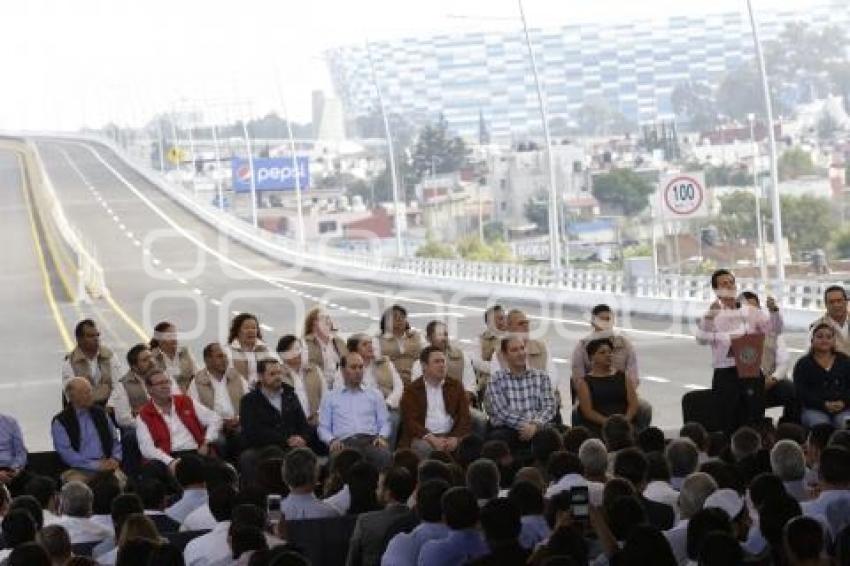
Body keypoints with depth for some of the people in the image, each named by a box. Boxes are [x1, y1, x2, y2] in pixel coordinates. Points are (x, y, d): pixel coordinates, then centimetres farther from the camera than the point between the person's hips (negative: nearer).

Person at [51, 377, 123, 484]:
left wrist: (115, 459, -1)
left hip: (106, 466, 3)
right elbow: (66, 454, -7)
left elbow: (115, 441, 21)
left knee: (121, 481, -29)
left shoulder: (100, 413, 16)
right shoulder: (60, 422, 1)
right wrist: (96, 465, -14)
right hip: (79, 470, -3)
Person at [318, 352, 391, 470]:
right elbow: (323, 427, 16)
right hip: (344, 443, -1)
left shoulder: (374, 395, 25)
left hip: (371, 440, 1)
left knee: (383, 456, -38)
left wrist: (382, 437, -4)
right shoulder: (330, 398, 22)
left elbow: (384, 423, 19)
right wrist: (332, 440, -6)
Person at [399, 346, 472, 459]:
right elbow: (410, 421, -4)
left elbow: (464, 417, 8)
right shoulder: (412, 390, 6)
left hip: (450, 436, 2)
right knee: (424, 448, -35)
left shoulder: (456, 386, 15)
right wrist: (432, 439, -20)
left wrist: (455, 438, -12)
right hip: (423, 437, -2)